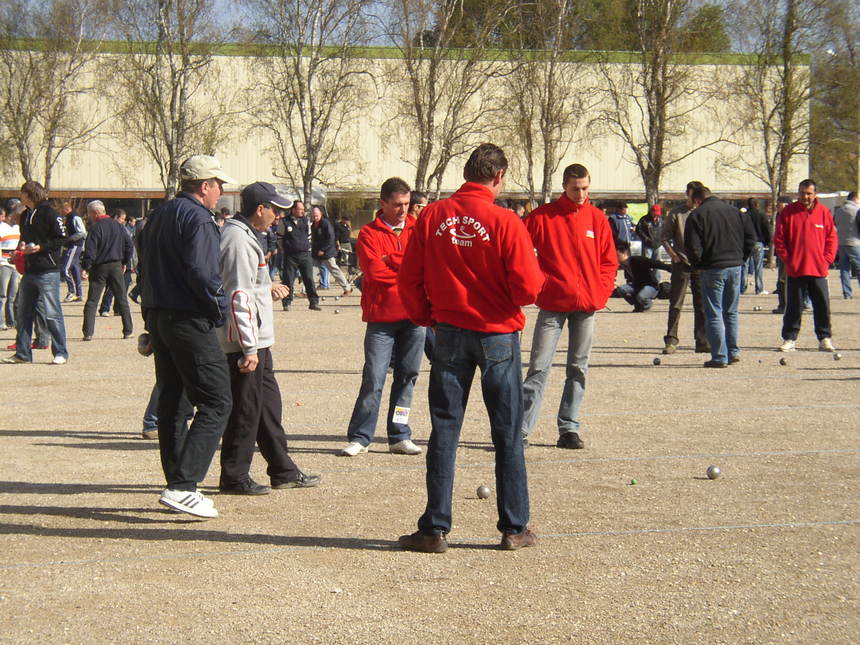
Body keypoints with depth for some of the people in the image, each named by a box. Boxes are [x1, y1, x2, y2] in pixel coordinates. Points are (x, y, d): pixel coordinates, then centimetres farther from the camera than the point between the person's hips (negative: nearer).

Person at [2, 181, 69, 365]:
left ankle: (61, 353, -1)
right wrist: (23, 245, 5)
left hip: (48, 271, -8)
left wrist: (40, 247, -18)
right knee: (23, 313, 10)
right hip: (29, 272, 8)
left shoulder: (50, 214, -8)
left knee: (52, 314, -6)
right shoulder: (26, 216, 16)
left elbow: (61, 239, -10)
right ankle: (22, 353, 17)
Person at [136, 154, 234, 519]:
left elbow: (144, 268, 18)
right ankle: (182, 485, -18)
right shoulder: (197, 219, -13)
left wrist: (151, 317, 18)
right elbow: (201, 273, -23)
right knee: (216, 403, -9)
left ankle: (178, 486, 17)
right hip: (190, 321, -10)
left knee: (172, 403, 14)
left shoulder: (158, 217, 16)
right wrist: (220, 307, -9)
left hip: (158, 318, 10)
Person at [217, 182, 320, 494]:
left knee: (269, 403, 16)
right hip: (245, 342, -11)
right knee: (245, 408, -3)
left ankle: (283, 471, 25)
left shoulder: (246, 236, 15)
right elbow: (238, 297, -23)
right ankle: (234, 477, 6)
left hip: (256, 340, 11)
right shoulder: (239, 240, -18)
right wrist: (248, 348, -24)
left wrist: (267, 288, 27)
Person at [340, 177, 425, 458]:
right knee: (373, 379, -6)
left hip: (413, 316, 3)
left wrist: (392, 261, -12)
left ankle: (400, 437, 13)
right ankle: (359, 437, 1)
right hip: (381, 316, -3)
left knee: (407, 376, 7)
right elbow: (375, 271, -12)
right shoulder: (369, 233, 1)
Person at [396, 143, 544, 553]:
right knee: (508, 435, 8)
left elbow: (409, 281, 0)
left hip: (450, 332, 2)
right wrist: (537, 275, 8)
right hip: (498, 334, -2)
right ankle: (514, 528, 13)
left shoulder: (432, 216, -2)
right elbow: (527, 288, -15)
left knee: (444, 431, 7)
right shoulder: (504, 221, -12)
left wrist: (426, 318, 16)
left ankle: (435, 529, 5)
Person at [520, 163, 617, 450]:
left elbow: (609, 260, 12)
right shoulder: (542, 216, -3)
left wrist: (601, 290, 1)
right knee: (539, 368, -6)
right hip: (553, 303, -3)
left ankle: (569, 428, 13)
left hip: (587, 305, 3)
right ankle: (520, 429, -5)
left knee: (578, 370, 7)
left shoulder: (597, 218, 6)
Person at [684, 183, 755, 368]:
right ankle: (733, 351, 19)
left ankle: (719, 357, -3)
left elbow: (692, 247, -13)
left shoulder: (697, 216, -5)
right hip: (735, 267, 5)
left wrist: (698, 265, 3)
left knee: (714, 314, 0)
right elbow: (750, 237, 8)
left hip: (713, 269, -5)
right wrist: (740, 259, 13)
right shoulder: (734, 211, 11)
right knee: (731, 312, 18)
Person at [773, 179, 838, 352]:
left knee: (823, 306, 3)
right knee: (793, 306, 5)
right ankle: (790, 338, 13)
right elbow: (779, 239, 3)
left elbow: (832, 238, 8)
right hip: (794, 270, -1)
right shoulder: (788, 212, 0)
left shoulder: (824, 212, 4)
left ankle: (824, 338, 13)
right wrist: (786, 259, -3)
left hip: (818, 270, 1)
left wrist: (827, 259, -1)